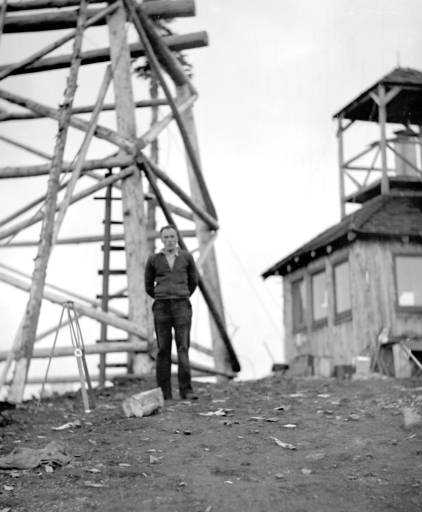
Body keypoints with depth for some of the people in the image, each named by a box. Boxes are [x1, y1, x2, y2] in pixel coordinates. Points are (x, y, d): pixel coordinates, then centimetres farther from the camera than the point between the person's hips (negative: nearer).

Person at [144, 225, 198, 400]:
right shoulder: (153, 260, 6)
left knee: (183, 348, -8)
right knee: (163, 350, 1)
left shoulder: (187, 257, 6)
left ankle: (186, 389, -9)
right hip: (161, 308, 1)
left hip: (182, 307, 0)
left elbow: (193, 281, 21)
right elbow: (149, 286, 20)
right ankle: (164, 392, 6)